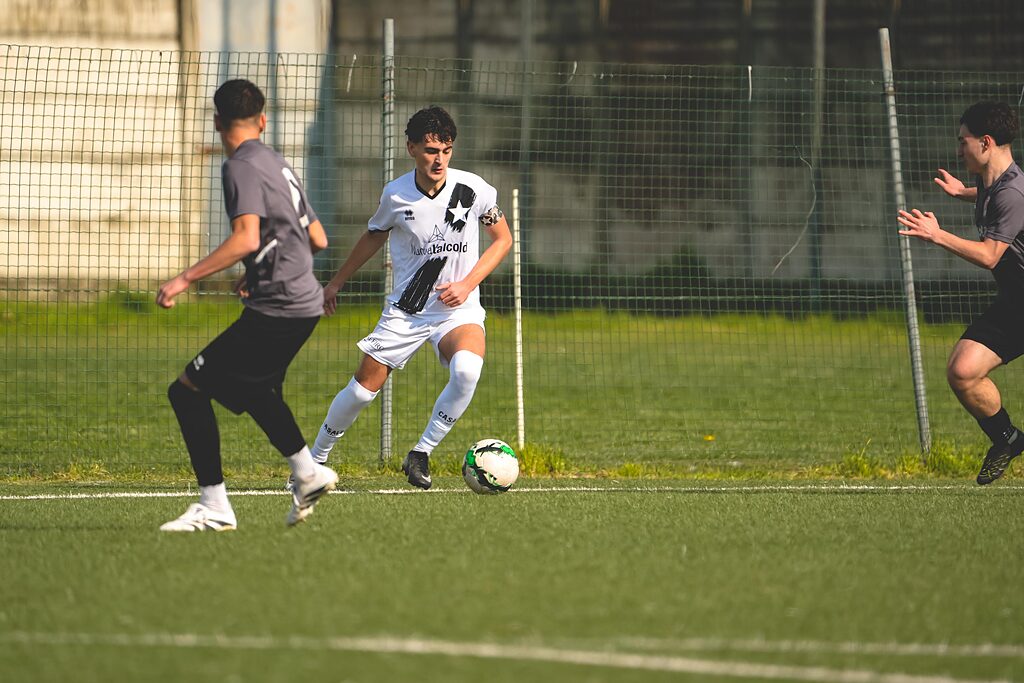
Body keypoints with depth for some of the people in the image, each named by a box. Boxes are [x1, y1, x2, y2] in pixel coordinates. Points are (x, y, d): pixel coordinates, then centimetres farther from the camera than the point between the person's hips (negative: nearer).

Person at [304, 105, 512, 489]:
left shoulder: (473, 190, -10)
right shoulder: (395, 195, -6)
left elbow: (502, 239, 4)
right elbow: (375, 235, 15)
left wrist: (467, 284, -10)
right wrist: (336, 283, 23)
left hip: (457, 310, -1)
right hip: (405, 310, 2)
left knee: (467, 368, -32)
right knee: (364, 388, -2)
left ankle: (421, 454, -15)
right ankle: (315, 460, 24)